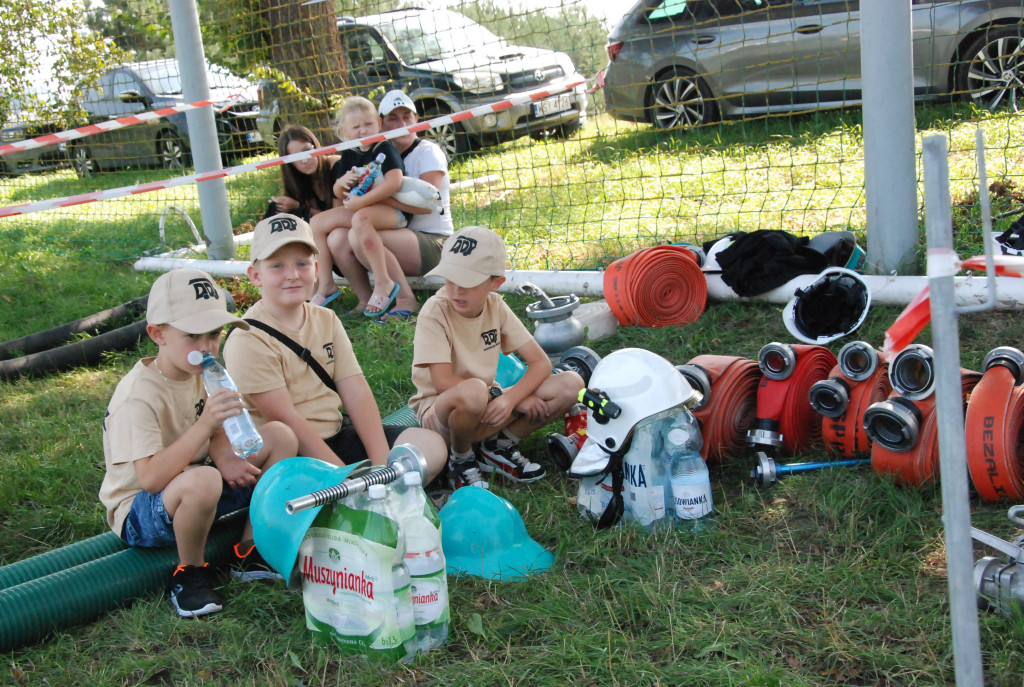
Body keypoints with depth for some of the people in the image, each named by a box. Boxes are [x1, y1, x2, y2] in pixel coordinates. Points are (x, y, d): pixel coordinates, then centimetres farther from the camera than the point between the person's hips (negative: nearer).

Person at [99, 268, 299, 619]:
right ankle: (190, 572, -12)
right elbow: (151, 478, -34)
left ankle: (249, 551, 3)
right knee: (201, 480, -42)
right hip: (139, 515, -8)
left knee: (280, 436, -5)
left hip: (194, 496, 8)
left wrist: (224, 457, -11)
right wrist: (204, 424, -40)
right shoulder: (138, 396, -25)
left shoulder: (199, 373, 0)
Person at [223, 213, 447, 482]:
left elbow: (356, 393, 0)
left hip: (336, 434, 7)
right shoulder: (248, 341, -13)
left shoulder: (326, 320, 8)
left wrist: (382, 463, -12)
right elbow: (285, 418, -18)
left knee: (431, 446, -8)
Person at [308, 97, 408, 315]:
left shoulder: (385, 149, -10)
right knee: (316, 223, 2)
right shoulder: (349, 155, 10)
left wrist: (361, 201, -25)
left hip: (392, 209, -8)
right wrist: (341, 184, -9)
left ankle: (383, 283, -33)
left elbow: (394, 182, -27)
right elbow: (339, 195, 17)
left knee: (361, 219, -39)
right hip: (357, 209, 8)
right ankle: (326, 285, 8)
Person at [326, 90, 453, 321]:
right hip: (398, 236, 7)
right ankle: (366, 302, -7)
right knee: (337, 238, -16)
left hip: (432, 243, -6)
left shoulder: (428, 152, -4)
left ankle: (406, 300, -20)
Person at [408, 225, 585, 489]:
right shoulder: (435, 311, -18)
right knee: (473, 391, -42)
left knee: (571, 384, -13)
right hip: (439, 412, -5)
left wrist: (509, 399, -25)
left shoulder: (496, 306, -3)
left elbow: (540, 363, -7)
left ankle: (498, 447, 1)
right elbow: (443, 382, -25)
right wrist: (500, 395, -23)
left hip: (488, 411, 5)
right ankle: (461, 458, -9)